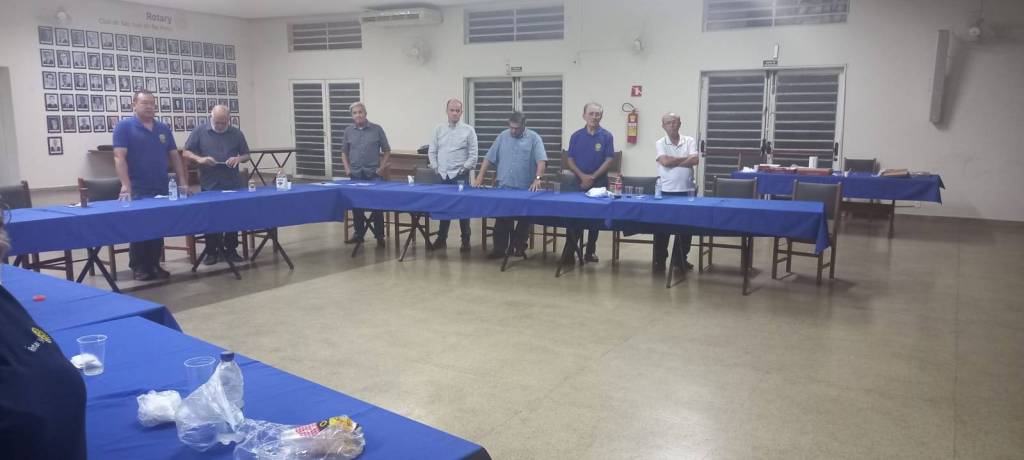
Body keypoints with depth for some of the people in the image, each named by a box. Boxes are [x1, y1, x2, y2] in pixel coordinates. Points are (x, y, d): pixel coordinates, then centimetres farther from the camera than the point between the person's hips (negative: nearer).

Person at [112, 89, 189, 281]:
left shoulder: (163, 128, 12)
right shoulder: (124, 126, -4)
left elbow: (174, 156, 14)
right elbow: (119, 157, -11)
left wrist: (183, 182, 6)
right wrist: (125, 185, -21)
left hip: (162, 190, 5)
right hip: (137, 191, -5)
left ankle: (154, 264, 20)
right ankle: (138, 267, 10)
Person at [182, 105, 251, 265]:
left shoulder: (236, 133, 4)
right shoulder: (199, 131, 0)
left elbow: (246, 155, 10)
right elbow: (186, 152, 3)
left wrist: (238, 158, -13)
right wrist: (199, 159, -17)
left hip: (232, 184, 1)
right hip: (209, 185, -1)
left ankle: (230, 249, 17)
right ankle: (212, 251, 14)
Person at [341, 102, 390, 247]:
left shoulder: (377, 129, -1)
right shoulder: (348, 131, 7)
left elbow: (386, 150, 4)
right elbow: (344, 152, 15)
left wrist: (382, 167, -5)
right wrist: (347, 168, 4)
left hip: (373, 174, -3)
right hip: (356, 175, 3)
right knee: (356, 205, 8)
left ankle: (379, 236, 5)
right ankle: (359, 234, 21)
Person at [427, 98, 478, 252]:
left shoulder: (468, 130, -1)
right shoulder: (439, 129, 7)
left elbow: (473, 154, -3)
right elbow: (432, 151, 9)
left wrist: (464, 169, -10)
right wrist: (435, 168, 0)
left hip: (460, 176, -3)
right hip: (442, 175, 3)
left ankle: (465, 241, 8)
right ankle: (441, 238, 19)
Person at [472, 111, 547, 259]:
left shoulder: (534, 138, -3)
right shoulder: (502, 137, 7)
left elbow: (541, 160, -14)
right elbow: (489, 158, 8)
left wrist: (538, 179, -28)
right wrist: (480, 177, 0)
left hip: (525, 189, -2)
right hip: (504, 187, 2)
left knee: (523, 221, 8)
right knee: (502, 221, 1)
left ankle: (518, 246, 22)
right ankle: (500, 248, 8)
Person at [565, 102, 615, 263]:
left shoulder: (606, 136, -2)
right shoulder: (576, 136, 3)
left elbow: (609, 160, -6)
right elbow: (570, 160, 2)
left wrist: (593, 177, -12)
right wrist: (582, 176, -11)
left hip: (599, 183, -1)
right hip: (579, 182, 1)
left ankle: (590, 251, 15)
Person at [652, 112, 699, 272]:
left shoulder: (690, 141, 6)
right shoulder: (660, 143, 1)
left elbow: (695, 160, -9)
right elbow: (665, 161, -16)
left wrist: (673, 161, -12)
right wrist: (686, 158, -7)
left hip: (687, 190, 2)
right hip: (666, 191, -2)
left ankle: (680, 260, 20)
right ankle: (659, 260, 13)